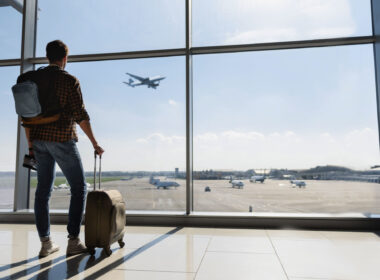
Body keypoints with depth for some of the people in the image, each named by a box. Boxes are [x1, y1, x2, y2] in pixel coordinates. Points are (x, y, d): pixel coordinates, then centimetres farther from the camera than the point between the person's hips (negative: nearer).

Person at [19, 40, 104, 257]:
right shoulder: (70, 80, -7)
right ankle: (73, 241, 2)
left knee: (43, 190, 9)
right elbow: (80, 115, -13)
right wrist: (95, 143, -8)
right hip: (62, 139, -6)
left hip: (39, 140, 6)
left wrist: (30, 144, 16)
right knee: (79, 188, 4)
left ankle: (46, 243, 14)